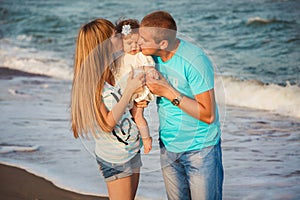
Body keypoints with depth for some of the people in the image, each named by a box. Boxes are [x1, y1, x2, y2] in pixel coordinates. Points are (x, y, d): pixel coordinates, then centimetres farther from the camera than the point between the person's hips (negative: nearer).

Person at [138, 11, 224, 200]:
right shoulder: (152, 55, -5)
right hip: (168, 147, 6)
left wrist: (168, 92, -26)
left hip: (200, 148, -6)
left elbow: (208, 116, -25)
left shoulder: (195, 61, -25)